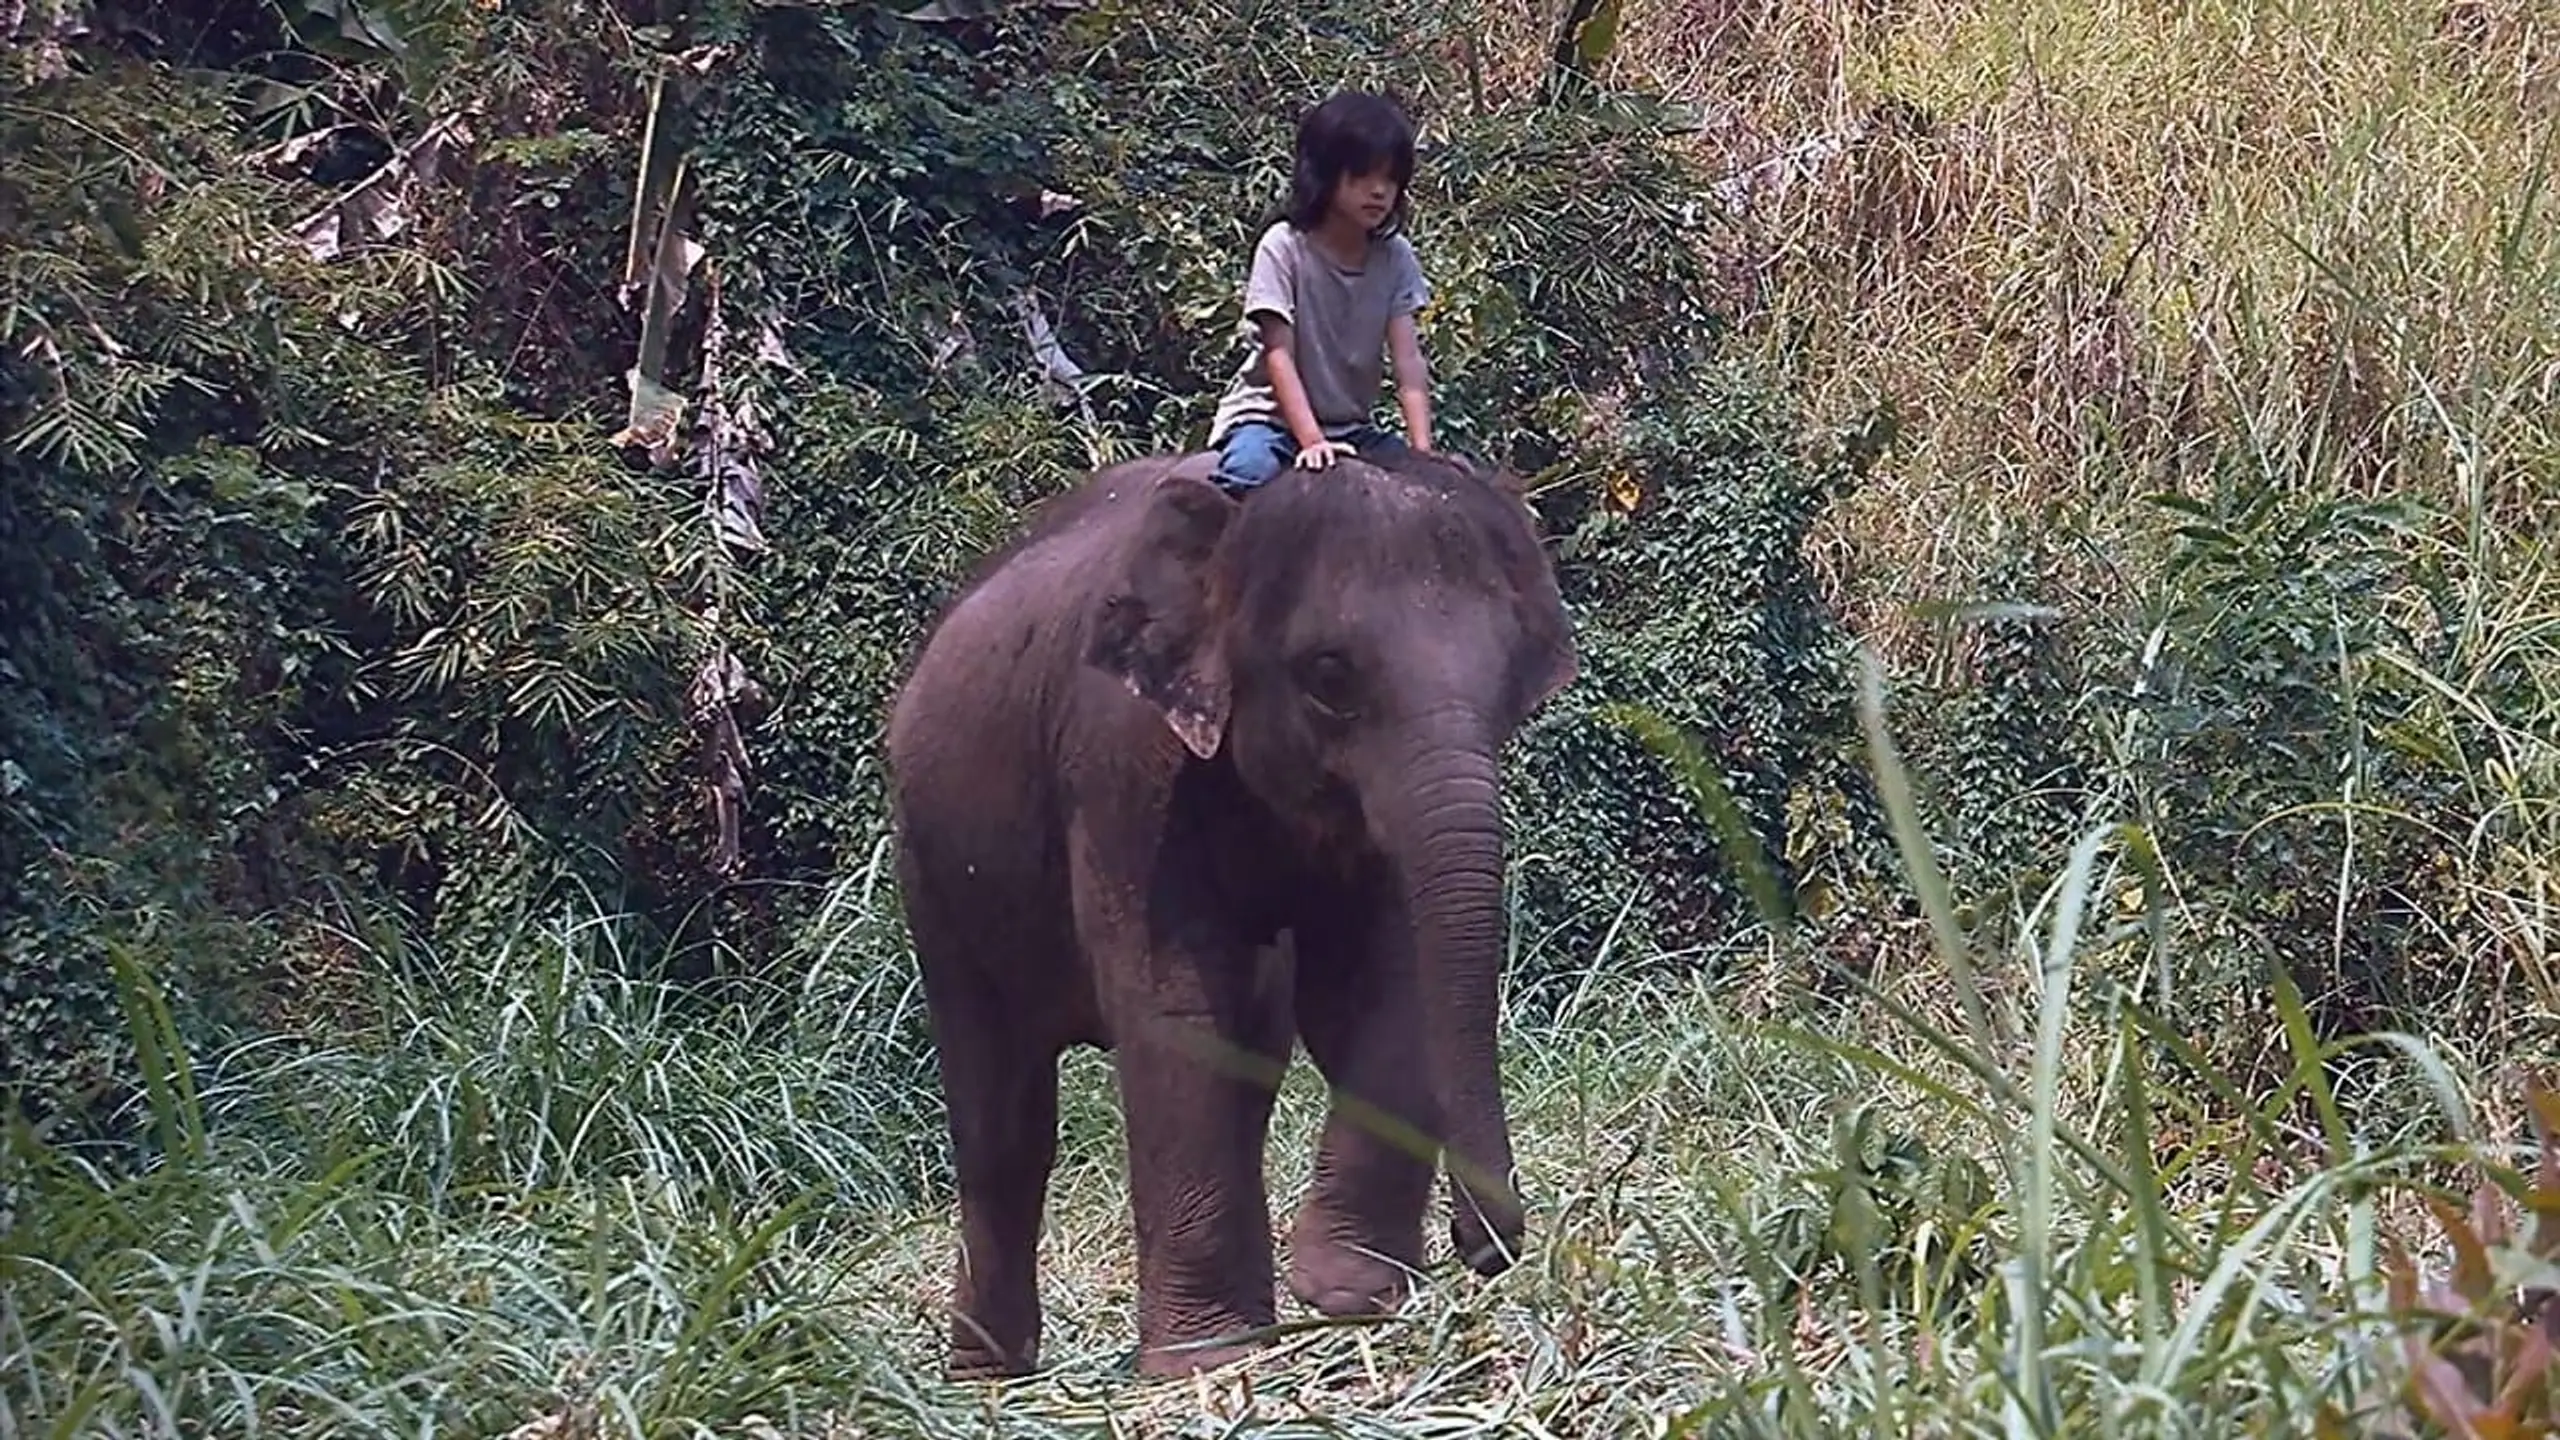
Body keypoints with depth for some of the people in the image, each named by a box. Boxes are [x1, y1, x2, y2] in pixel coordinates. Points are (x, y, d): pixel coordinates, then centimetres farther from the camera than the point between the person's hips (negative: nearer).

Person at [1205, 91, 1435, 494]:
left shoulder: (1396, 258, 0)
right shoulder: (1284, 248, -12)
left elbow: (1408, 359, -8)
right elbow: (1279, 355, -17)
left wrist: (1423, 454, -21)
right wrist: (1311, 441, -29)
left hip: (1350, 426, 5)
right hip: (1269, 415, -5)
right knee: (1251, 469, -36)